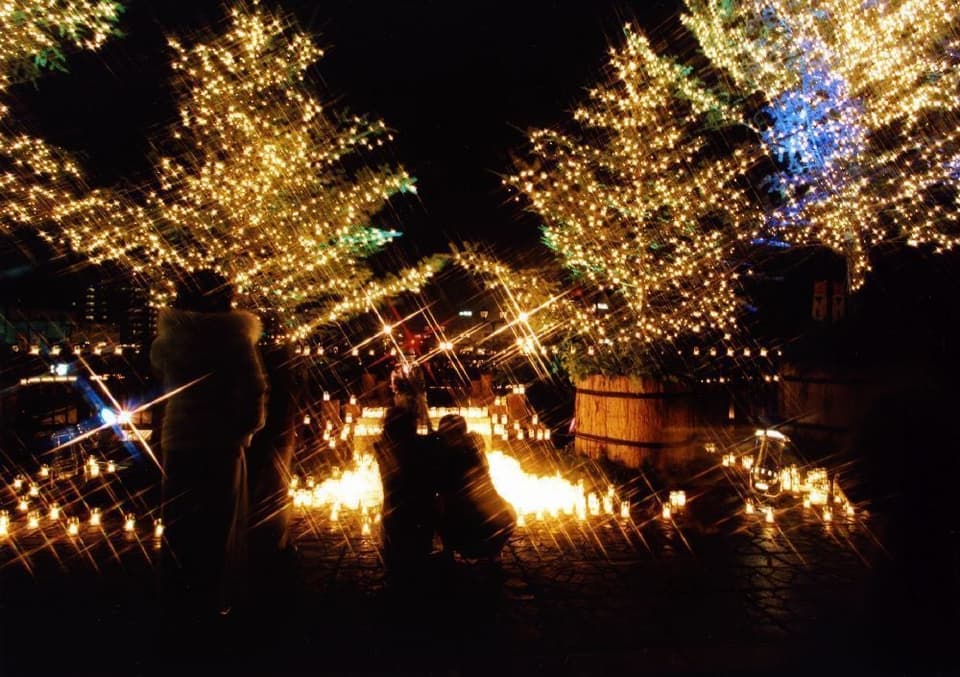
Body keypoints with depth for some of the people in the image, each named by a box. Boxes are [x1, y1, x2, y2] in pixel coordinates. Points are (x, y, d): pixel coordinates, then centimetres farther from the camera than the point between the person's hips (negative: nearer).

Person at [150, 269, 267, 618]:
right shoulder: (236, 338, -13)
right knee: (220, 523, 11)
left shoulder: (168, 338, -2)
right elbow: (254, 390, -18)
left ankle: (180, 595, 28)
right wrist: (246, 425, -2)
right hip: (223, 442, -3)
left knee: (181, 522, 16)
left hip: (178, 441, 3)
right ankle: (214, 598, 19)